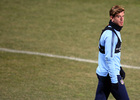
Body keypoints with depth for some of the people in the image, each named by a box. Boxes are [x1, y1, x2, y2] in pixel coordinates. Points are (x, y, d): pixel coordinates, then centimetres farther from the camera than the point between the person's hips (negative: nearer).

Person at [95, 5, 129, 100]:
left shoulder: (115, 31, 12)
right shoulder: (111, 34, -20)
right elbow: (109, 58, -23)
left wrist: (119, 68, 26)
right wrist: (114, 80, -22)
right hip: (110, 74, -10)